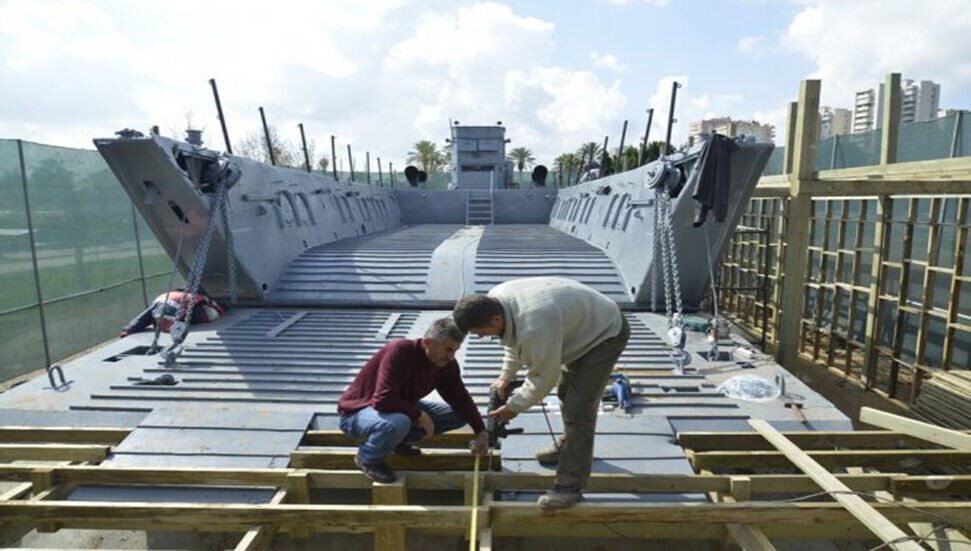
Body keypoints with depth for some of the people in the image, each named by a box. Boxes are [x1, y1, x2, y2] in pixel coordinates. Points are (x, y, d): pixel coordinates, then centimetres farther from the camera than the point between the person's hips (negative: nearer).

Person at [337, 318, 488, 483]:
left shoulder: (447, 364, -9)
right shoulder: (399, 352, -31)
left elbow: (460, 398, -1)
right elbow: (383, 400, -38)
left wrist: (481, 432, -9)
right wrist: (419, 415, -28)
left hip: (401, 410, 7)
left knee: (459, 415, -3)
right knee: (398, 423, -42)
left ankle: (400, 441, 8)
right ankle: (367, 458, -8)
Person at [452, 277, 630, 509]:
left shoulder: (535, 328, -42)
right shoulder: (495, 298, -14)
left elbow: (545, 376, -26)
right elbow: (515, 340, 7)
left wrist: (513, 407, -14)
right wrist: (506, 377, 7)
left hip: (607, 332, -10)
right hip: (581, 327, 10)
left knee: (579, 409, -15)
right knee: (566, 393, 24)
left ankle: (570, 485, -5)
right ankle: (569, 446, 46)